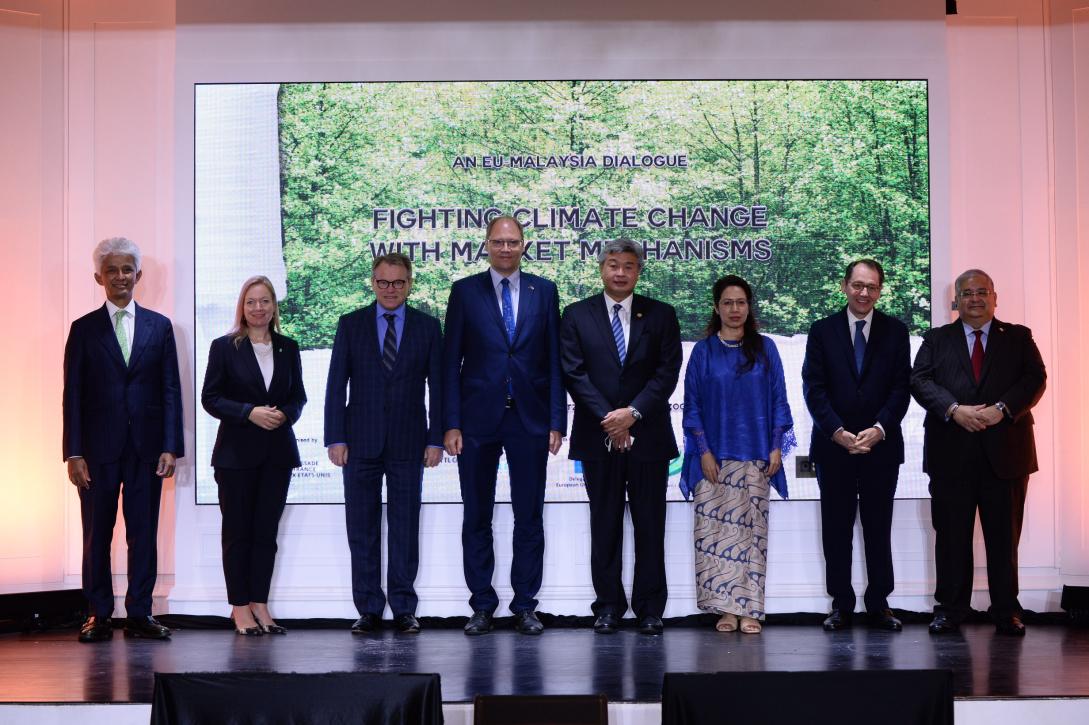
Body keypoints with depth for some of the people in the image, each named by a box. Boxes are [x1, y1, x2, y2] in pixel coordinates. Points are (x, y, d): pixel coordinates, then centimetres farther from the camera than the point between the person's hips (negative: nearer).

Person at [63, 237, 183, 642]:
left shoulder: (159, 327, 9)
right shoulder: (84, 329, 6)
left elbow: (171, 391, 6)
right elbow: (72, 395, 2)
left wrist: (170, 447, -3)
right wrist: (74, 452, -6)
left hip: (146, 448, 1)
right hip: (99, 448, -1)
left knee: (144, 533, 4)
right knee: (96, 534, 3)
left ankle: (139, 615, 10)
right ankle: (99, 616, 10)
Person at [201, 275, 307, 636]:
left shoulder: (288, 348, 9)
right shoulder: (225, 347, -1)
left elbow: (299, 396, 12)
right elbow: (210, 397, -4)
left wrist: (284, 414, -9)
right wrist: (250, 413, -16)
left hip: (277, 451, 3)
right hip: (237, 451, -3)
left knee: (267, 531, 5)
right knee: (238, 532, 2)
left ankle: (259, 605, 11)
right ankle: (240, 608, 8)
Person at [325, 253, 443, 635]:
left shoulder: (428, 327, 6)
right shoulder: (351, 325, 5)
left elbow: (437, 386, 4)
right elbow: (336, 385, 3)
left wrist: (436, 439, -3)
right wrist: (335, 438, -4)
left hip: (408, 443, 0)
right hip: (361, 442, 1)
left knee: (405, 528, 3)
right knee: (362, 529, 3)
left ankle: (404, 608, 11)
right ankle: (368, 609, 11)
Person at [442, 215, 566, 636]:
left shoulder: (544, 292, 6)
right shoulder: (465, 292, 3)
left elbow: (554, 360, 5)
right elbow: (451, 361, 1)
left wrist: (557, 420, -2)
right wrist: (451, 423, -6)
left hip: (530, 418, 1)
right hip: (479, 419, 0)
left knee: (529, 517, 4)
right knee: (476, 518, 6)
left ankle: (525, 606, 13)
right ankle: (482, 606, 15)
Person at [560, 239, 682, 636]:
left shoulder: (661, 315, 7)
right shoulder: (576, 315, 6)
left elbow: (667, 372, 0)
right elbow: (575, 373, -2)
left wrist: (633, 413, -12)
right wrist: (608, 419, -11)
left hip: (648, 435, 0)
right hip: (598, 437, 0)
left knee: (650, 525, 2)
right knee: (604, 525, 5)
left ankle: (650, 609, 9)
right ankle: (608, 606, 12)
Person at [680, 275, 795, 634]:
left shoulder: (765, 348, 8)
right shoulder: (703, 351, 6)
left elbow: (778, 400, 7)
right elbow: (692, 405, 4)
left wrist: (777, 447, -1)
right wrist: (703, 451, -5)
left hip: (755, 456, 0)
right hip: (714, 455, 0)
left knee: (751, 529, 0)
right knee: (715, 530, -4)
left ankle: (749, 609, 2)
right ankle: (726, 608, 1)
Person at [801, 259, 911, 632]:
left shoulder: (895, 331, 7)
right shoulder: (822, 331, 5)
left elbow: (901, 387, 1)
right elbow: (813, 388, -1)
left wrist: (878, 430, -12)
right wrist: (839, 432, -12)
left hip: (881, 444, 0)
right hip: (833, 445, 0)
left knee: (879, 528, 4)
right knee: (836, 529, 4)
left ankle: (879, 604, 11)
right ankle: (841, 604, 11)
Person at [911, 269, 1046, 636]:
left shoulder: (1018, 338, 13)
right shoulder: (936, 340, 13)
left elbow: (1035, 378, 0)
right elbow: (919, 380, 0)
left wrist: (1001, 409, -16)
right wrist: (954, 410, -16)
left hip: (1005, 451, 0)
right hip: (952, 453, 0)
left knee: (1004, 534, 3)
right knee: (951, 534, 3)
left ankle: (1007, 612, 10)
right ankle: (950, 609, 9)